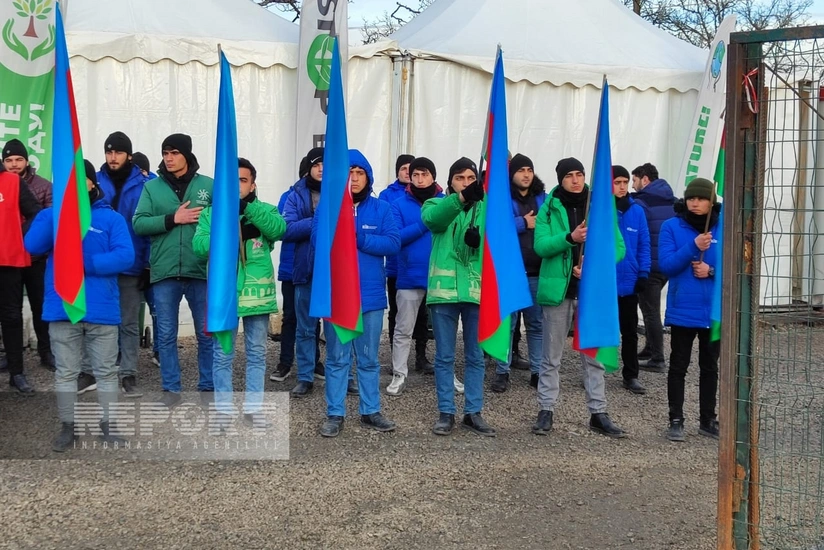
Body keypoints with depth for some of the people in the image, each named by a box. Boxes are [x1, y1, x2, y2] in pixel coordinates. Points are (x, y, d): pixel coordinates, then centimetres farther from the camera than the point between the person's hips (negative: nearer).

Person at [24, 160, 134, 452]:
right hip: (62, 308, 2)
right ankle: (68, 426, 21)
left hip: (101, 308, -1)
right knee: (65, 371, 10)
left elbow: (125, 256, -11)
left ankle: (109, 424, 22)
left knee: (106, 371, 9)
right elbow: (33, 246, -9)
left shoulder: (111, 218, 1)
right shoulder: (53, 214, 8)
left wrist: (86, 264, -19)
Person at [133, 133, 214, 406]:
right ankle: (171, 389, 19)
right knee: (166, 335, 8)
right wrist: (172, 219, -14)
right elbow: (138, 224, -3)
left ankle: (208, 388, 21)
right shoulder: (152, 187, 7)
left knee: (207, 334, 8)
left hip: (201, 271, -1)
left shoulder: (209, 186, 4)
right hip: (164, 272, 1)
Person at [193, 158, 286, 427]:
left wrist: (249, 208, -27)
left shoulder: (264, 210, 6)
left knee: (257, 353, 10)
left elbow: (279, 229, -16)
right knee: (222, 354, 6)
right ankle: (224, 409, 18)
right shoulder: (210, 213, 6)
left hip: (257, 292, 1)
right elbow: (199, 245, -10)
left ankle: (253, 407, 22)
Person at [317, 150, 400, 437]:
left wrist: (359, 238, -16)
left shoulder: (381, 208, 3)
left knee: (369, 358, 11)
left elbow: (393, 243, -6)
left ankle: (370, 412, 22)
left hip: (370, 293, 1)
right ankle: (335, 414, 14)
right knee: (337, 358, 6)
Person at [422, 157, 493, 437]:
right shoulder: (437, 204, 6)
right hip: (444, 289, -1)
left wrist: (481, 240, -24)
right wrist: (460, 198, -37)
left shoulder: (486, 208, 11)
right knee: (445, 356, 5)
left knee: (476, 356, 8)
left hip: (477, 289, 2)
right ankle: (446, 412, 14)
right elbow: (431, 218, -19)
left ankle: (473, 412, 18)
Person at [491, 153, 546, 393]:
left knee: (537, 323, 9)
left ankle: (537, 372, 18)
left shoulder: (544, 199, 12)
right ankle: (502, 372, 10)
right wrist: (523, 223, -12)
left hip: (537, 272, 4)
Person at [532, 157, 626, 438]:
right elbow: (541, 246, -11)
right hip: (558, 288, -1)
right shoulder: (548, 209, 0)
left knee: (593, 355, 9)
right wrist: (570, 238, -27)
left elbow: (618, 246, 2)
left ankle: (598, 413, 17)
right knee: (551, 356, 7)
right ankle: (547, 411, 16)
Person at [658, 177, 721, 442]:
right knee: (678, 366, 5)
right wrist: (693, 247, -25)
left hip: (714, 311, 2)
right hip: (682, 310, -2)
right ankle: (676, 421, 14)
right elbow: (666, 265, -13)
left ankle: (708, 420, 26)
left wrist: (712, 271, -18)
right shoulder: (672, 226, -5)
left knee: (710, 367, 14)